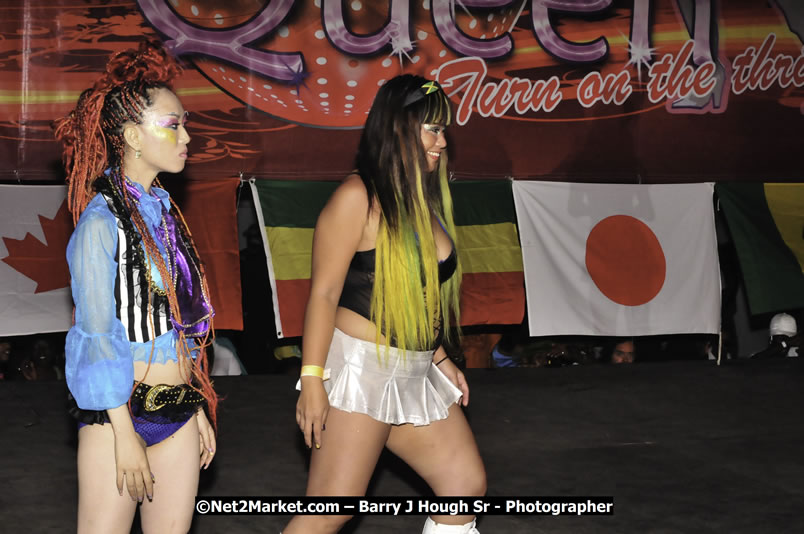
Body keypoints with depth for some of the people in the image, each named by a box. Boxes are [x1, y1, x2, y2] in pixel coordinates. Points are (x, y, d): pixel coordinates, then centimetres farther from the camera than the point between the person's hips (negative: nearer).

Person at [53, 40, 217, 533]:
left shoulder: (164, 213, 11)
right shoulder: (102, 221, -11)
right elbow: (98, 333, -13)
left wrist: (199, 410, 16)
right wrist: (124, 433, -15)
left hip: (179, 410, 7)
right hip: (121, 410, -7)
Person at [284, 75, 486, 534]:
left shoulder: (424, 201, 13)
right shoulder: (359, 197, -11)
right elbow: (325, 292, -13)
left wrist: (440, 359, 20)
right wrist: (312, 378, -17)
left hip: (416, 377, 9)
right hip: (360, 370, -8)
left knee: (468, 484, 8)